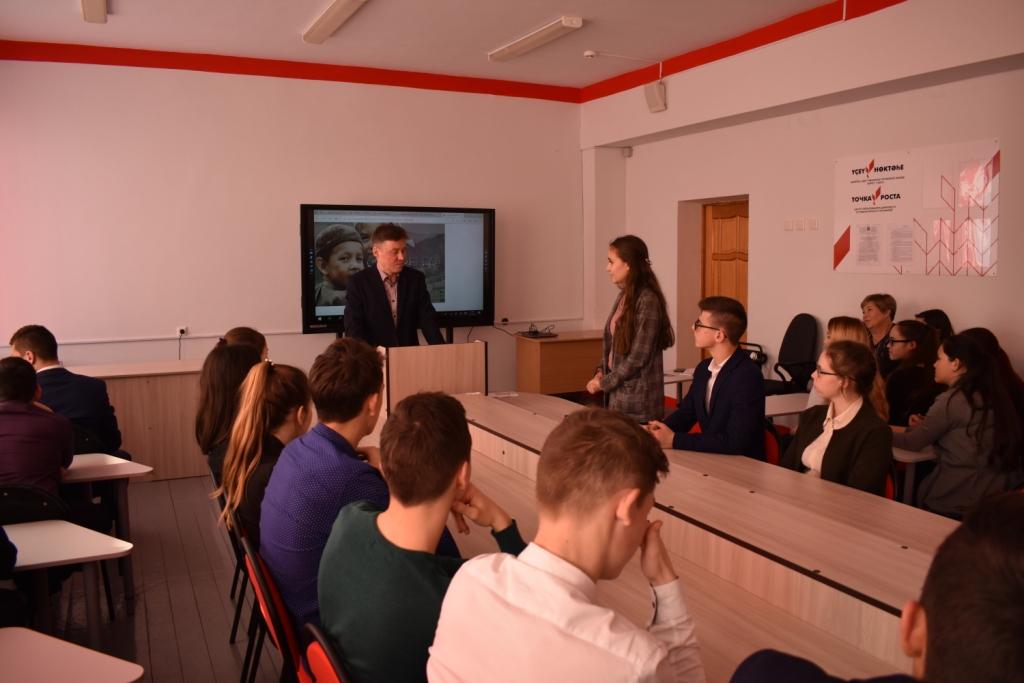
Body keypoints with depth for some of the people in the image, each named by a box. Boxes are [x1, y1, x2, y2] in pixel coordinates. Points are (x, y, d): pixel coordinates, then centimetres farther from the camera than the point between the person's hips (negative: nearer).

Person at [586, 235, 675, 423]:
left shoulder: (647, 301, -17)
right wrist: (602, 372, 2)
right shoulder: (624, 295, 8)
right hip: (618, 393, 7)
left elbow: (638, 358, -18)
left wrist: (603, 383, -10)